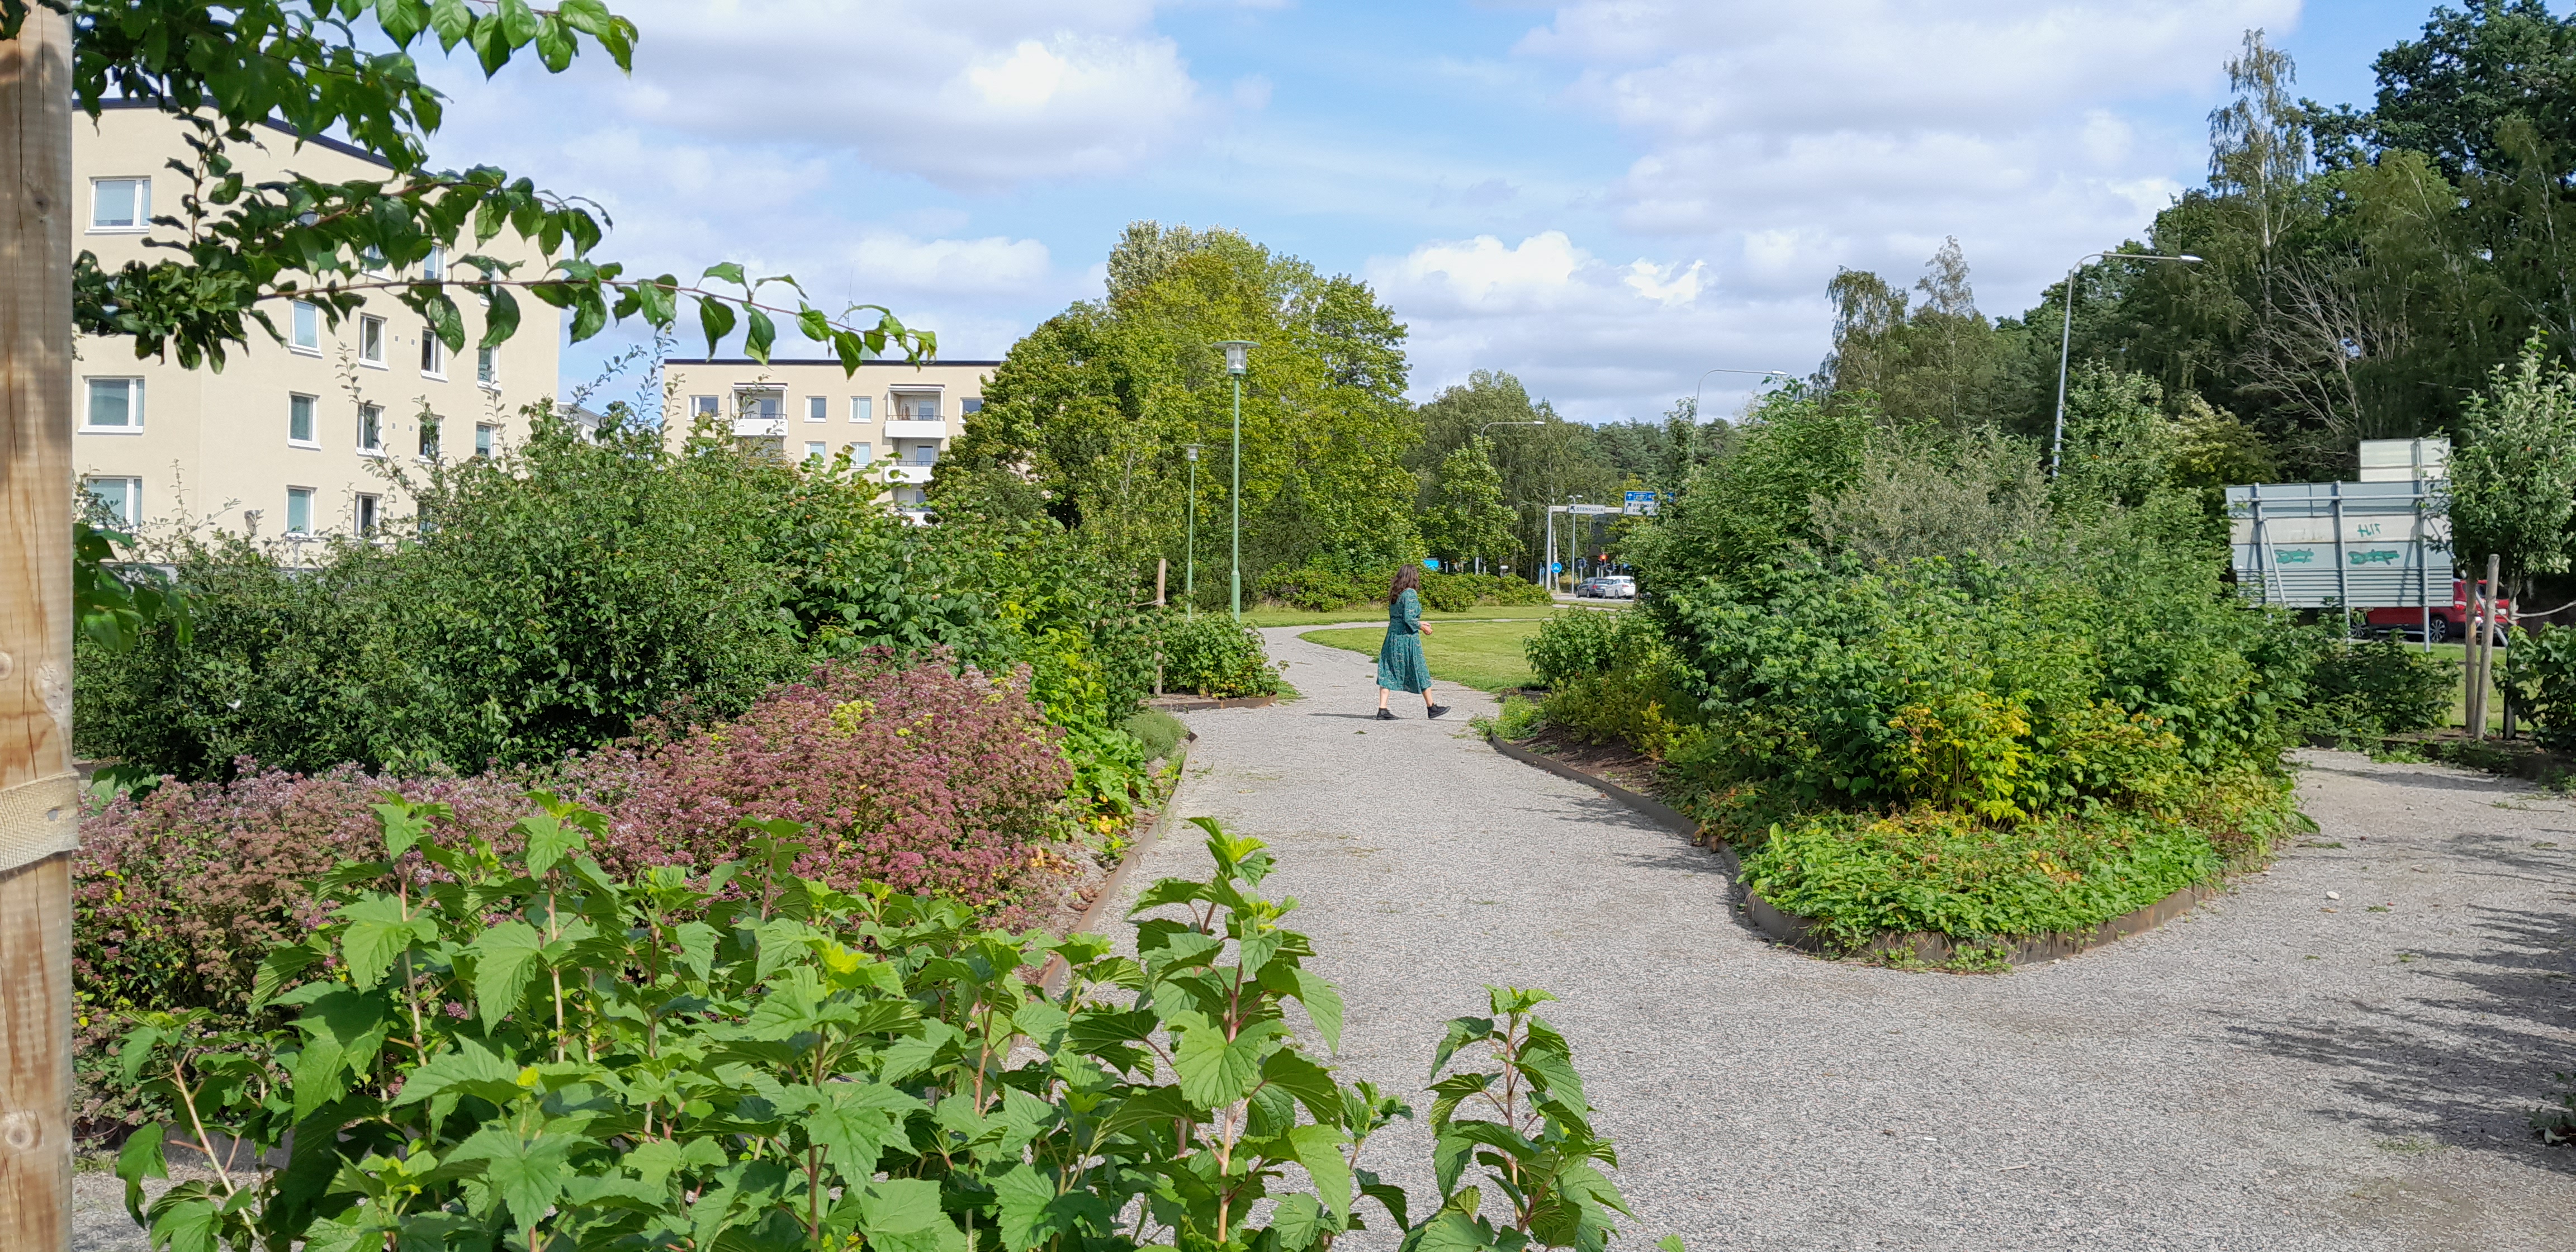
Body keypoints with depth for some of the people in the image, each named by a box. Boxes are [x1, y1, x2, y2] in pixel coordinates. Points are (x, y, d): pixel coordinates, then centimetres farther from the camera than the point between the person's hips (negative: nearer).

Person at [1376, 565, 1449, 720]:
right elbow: (1409, 618, -20)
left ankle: (1382, 710, -1)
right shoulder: (1410, 594, -14)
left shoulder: (1394, 594, 11)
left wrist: (1419, 623, 20)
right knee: (1421, 672, 6)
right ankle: (1431, 707, 18)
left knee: (1388, 673, 4)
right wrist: (1422, 627, -4)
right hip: (1408, 638, -7)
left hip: (1392, 636, 7)